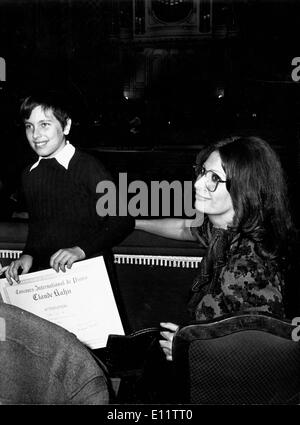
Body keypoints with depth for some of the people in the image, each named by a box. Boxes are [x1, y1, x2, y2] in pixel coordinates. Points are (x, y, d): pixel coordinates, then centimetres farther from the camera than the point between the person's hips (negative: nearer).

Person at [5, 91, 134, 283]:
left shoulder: (89, 168, -7)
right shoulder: (30, 175, 12)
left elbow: (123, 220, -11)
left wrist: (81, 249, -21)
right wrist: (28, 255, 2)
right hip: (41, 275, 5)